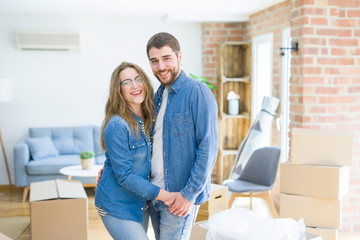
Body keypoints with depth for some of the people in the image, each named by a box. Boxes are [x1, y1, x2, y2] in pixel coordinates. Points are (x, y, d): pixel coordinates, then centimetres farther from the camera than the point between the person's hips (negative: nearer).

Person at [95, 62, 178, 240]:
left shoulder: (148, 120, 3)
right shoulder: (117, 126, -20)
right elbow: (124, 176, -21)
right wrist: (161, 194, -23)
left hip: (140, 203, 8)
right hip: (117, 206, -7)